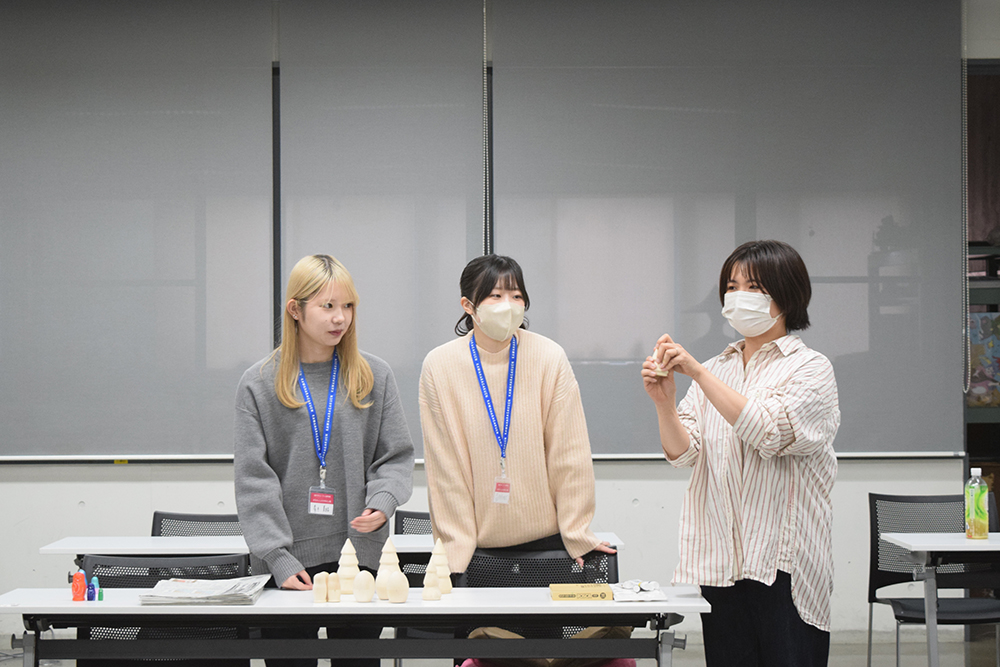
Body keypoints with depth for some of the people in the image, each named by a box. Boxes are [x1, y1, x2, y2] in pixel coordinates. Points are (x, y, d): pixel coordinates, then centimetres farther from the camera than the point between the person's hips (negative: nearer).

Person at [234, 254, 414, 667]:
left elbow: (395, 456, 8)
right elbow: (254, 479, -2)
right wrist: (277, 556, -10)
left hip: (359, 554, 1)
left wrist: (381, 504, -13)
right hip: (288, 563, -1)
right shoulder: (259, 384, 2)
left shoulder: (374, 376, 8)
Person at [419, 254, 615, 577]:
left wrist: (577, 532, -1)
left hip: (546, 537, 0)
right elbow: (443, 464, -1)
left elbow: (569, 452, 0)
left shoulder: (550, 358, -4)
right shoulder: (439, 366, -3)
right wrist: (456, 545, -4)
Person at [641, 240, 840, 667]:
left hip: (783, 563, -4)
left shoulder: (810, 368, 1)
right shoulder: (717, 370, 15)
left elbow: (769, 432, -17)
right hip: (720, 562, 4)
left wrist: (697, 372, -19)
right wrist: (663, 402, -13)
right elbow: (682, 452, 6)